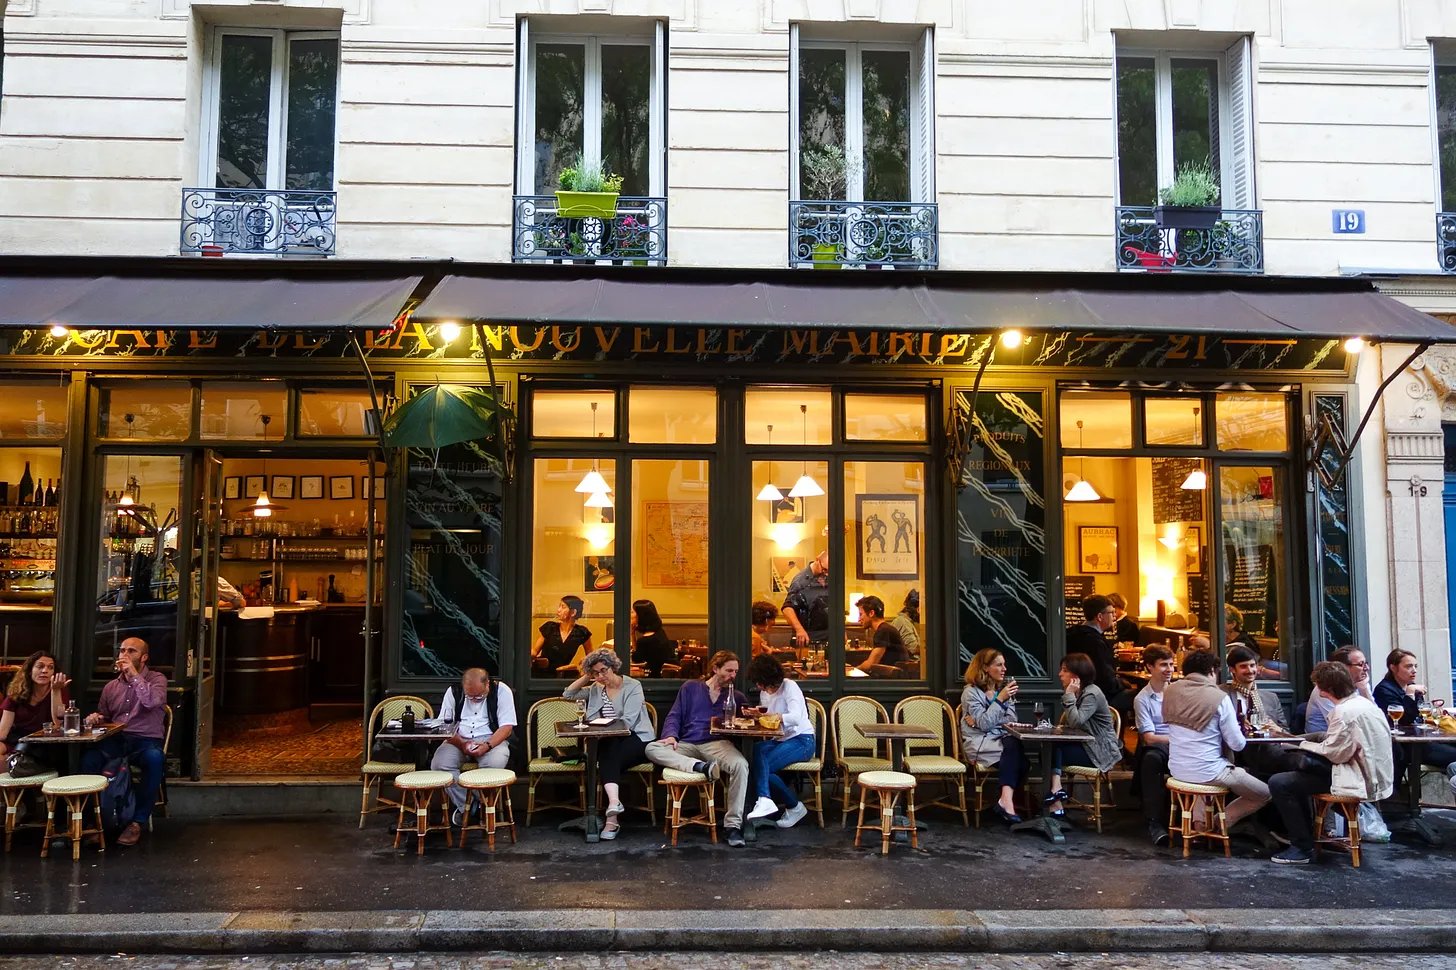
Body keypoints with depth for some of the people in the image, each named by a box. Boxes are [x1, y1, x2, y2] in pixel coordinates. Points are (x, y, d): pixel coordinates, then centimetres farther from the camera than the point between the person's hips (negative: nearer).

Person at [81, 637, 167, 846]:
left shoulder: (156, 679, 5)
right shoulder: (111, 687, 18)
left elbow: (152, 702, -17)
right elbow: (104, 718, 24)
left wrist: (134, 674, -16)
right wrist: (96, 719, 0)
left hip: (146, 741, -3)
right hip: (115, 740, 4)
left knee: (155, 758, -38)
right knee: (88, 759, -30)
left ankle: (138, 821, -27)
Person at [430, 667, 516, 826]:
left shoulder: (502, 691, -7)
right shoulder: (453, 692, -1)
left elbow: (506, 727, -9)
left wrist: (487, 746, -25)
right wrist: (461, 744, -19)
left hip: (492, 739, -2)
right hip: (458, 740, 2)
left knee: (495, 763, -36)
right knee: (438, 764, -27)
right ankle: (464, 805, -12)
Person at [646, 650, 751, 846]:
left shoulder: (736, 696, 20)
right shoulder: (690, 688, 18)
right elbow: (674, 717, 13)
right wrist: (671, 736, -7)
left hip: (718, 744, 0)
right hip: (687, 745, 0)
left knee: (741, 764, -34)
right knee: (652, 749, -28)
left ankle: (733, 824, -28)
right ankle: (702, 767, -44)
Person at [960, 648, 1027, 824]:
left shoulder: (1004, 688, 16)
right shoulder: (971, 692, -1)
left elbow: (1011, 721, 5)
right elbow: (984, 724, -12)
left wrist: (979, 721, -8)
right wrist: (1000, 699, -17)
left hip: (1003, 740, 4)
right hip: (980, 744, -4)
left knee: (1014, 747, -33)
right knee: (1013, 748, -34)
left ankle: (1006, 801, -36)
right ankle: (1007, 802, -36)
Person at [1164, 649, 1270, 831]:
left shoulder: (1170, 691, 0)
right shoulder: (1220, 697, -14)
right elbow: (1238, 745, -10)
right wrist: (1239, 732, 13)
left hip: (1176, 770, 6)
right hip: (1208, 773, -6)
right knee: (1265, 794, 16)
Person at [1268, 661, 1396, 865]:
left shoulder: (1344, 711, -21)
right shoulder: (1363, 702, 9)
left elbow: (1335, 753, -21)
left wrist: (1306, 745, -4)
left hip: (1359, 782, -11)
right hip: (1373, 777, 11)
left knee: (1279, 783, -11)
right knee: (1303, 766, 27)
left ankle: (1302, 846, -1)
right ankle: (1306, 830, 32)